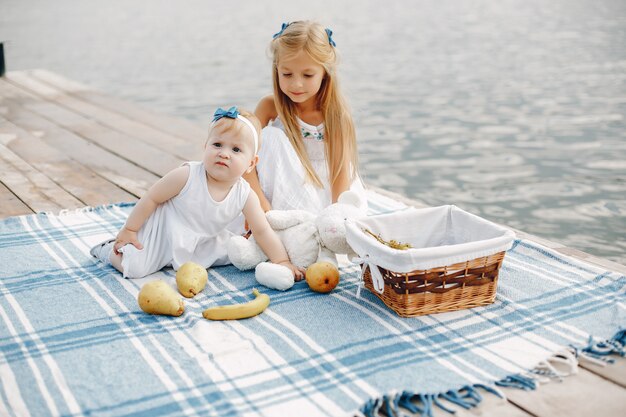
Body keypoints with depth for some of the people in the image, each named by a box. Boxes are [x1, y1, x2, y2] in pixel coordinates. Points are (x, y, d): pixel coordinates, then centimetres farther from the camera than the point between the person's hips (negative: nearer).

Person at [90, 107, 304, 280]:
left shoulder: (245, 196, -18)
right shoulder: (186, 176, -29)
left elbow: (263, 231, -11)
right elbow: (152, 198, -17)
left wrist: (282, 261, -18)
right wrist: (129, 230, -12)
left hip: (202, 242, 6)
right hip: (162, 232, -5)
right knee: (135, 269, -18)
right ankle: (110, 248, 18)